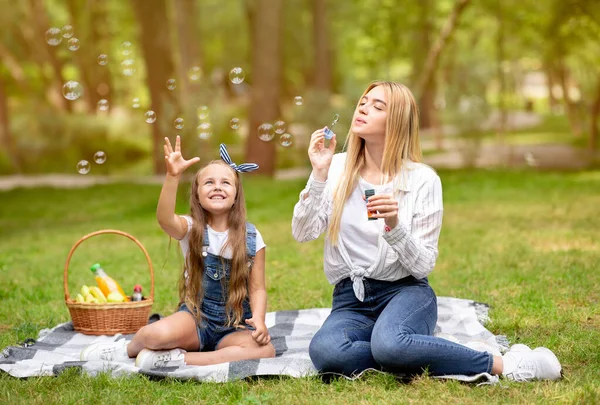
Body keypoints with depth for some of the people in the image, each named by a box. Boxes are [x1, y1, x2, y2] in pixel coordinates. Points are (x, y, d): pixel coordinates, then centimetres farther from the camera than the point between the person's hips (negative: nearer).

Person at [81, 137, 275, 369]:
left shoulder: (251, 237, 1)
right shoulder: (191, 229, -3)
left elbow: (257, 288, 0)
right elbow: (165, 219, -27)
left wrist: (259, 320, -20)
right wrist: (172, 176, -41)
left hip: (234, 328, 2)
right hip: (196, 317, -1)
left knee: (265, 349, -33)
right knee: (156, 335, -35)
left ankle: (176, 359, -23)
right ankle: (129, 349, 4)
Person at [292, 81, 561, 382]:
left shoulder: (422, 180, -4)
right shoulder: (337, 168, 4)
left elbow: (423, 265, -7)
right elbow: (303, 234, -4)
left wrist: (394, 226, -24)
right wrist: (319, 175, -14)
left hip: (406, 291, -2)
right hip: (351, 300, 3)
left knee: (389, 344, -39)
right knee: (324, 352, -33)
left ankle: (501, 364, -21)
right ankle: (414, 357, -14)